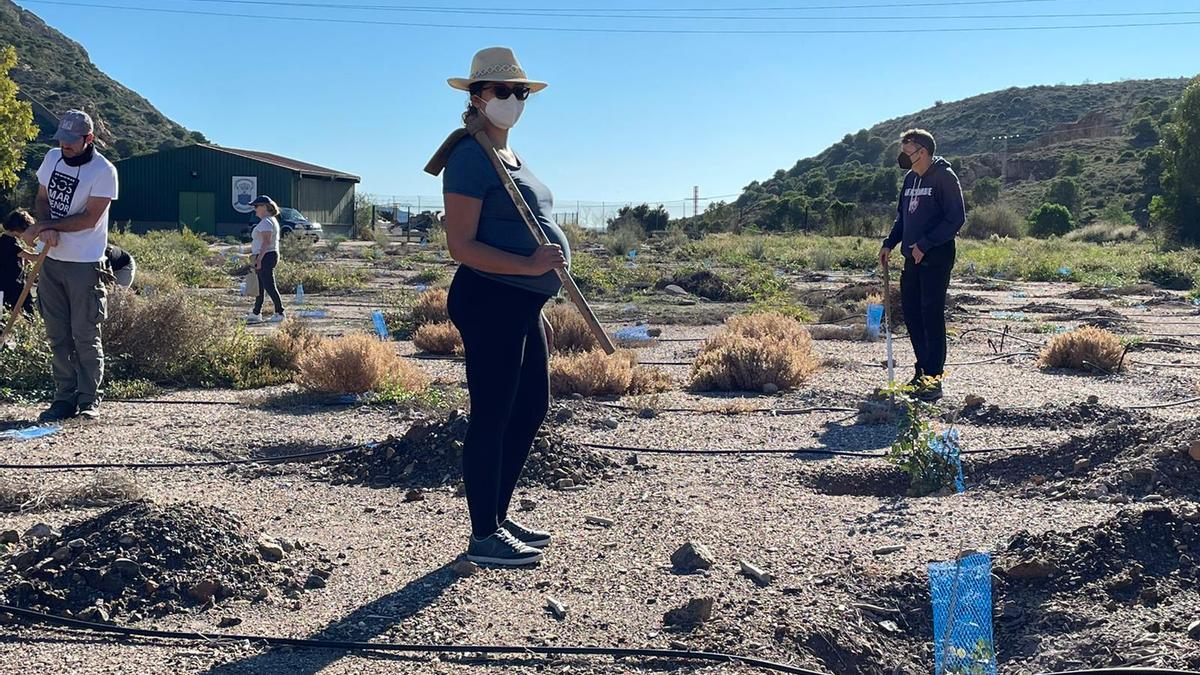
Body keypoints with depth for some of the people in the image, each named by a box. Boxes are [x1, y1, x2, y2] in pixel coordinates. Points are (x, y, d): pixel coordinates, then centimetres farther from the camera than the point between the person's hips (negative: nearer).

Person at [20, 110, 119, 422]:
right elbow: (41, 200, 13)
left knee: (86, 336, -2)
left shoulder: (104, 171, -12)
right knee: (57, 335, 9)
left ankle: (89, 400, 7)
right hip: (51, 260, 6)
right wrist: (48, 229, -8)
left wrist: (43, 226, -12)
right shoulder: (52, 157, 8)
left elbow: (89, 219, -16)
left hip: (84, 265, -6)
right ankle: (65, 398, 16)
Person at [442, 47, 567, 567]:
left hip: (524, 305, 10)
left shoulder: (512, 157, 19)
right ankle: (484, 536, 7)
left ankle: (499, 516, 28)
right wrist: (529, 265, -25)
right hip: (489, 301, -10)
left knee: (531, 408, 15)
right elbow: (461, 246, -18)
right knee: (492, 416, -4)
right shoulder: (470, 157, -11)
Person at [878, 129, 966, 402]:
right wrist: (889, 243, 10)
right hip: (912, 258, 8)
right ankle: (922, 370, 22)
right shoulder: (910, 179, 15)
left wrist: (925, 244, -19)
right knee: (911, 313, 10)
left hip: (936, 259, -8)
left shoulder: (944, 177, -9)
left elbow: (956, 218, -15)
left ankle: (934, 378, -4)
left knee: (932, 315, -8)